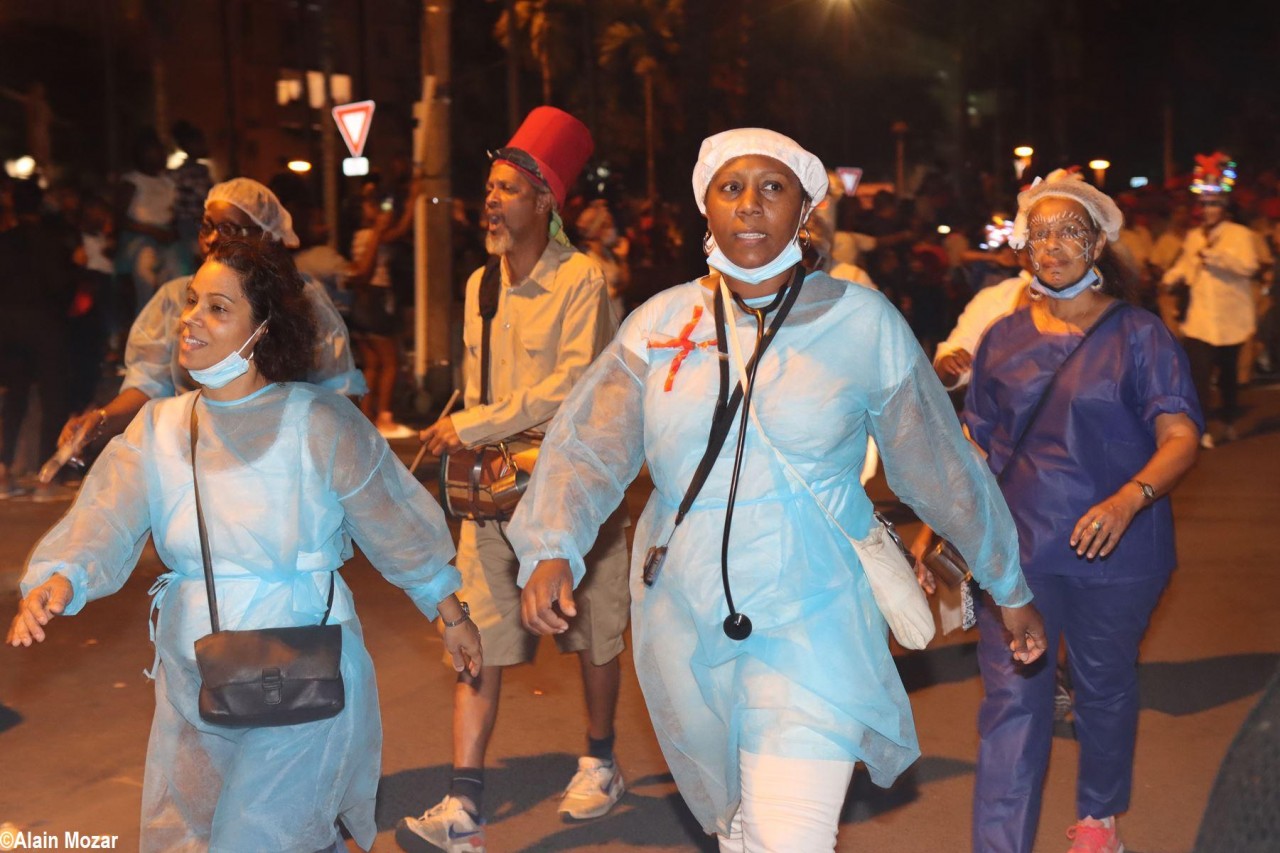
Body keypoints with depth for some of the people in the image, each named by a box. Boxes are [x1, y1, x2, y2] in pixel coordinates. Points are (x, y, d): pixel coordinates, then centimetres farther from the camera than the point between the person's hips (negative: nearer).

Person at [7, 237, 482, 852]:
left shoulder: (319, 424, -11)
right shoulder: (158, 427, 1)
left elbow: (396, 524, -3)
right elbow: (106, 518, -13)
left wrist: (450, 615, 5)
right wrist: (59, 576, -33)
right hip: (190, 682, 5)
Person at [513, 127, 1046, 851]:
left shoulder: (862, 322, -3)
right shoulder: (659, 324, 2)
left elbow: (941, 469, 4)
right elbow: (588, 446, -5)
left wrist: (1011, 588, 10)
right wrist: (553, 551, -23)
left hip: (811, 626, -3)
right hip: (684, 626, 3)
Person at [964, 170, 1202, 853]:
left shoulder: (1138, 335, -5)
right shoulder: (1004, 339, 5)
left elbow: (1181, 438, -14)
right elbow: (977, 444, 12)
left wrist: (1128, 499, -32)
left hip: (1113, 552, -1)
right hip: (1015, 548, 2)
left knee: (1104, 688, 16)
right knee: (1012, 699, -3)